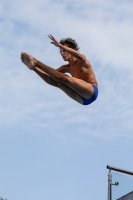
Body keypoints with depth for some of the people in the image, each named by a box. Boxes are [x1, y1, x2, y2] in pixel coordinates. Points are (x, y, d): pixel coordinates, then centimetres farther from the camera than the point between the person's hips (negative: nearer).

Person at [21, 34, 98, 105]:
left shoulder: (82, 61, 0)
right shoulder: (66, 68, 20)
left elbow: (80, 56, -25)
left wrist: (60, 45, -30)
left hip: (92, 92, -7)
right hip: (83, 99, 7)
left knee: (65, 78, -23)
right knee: (58, 83, -15)